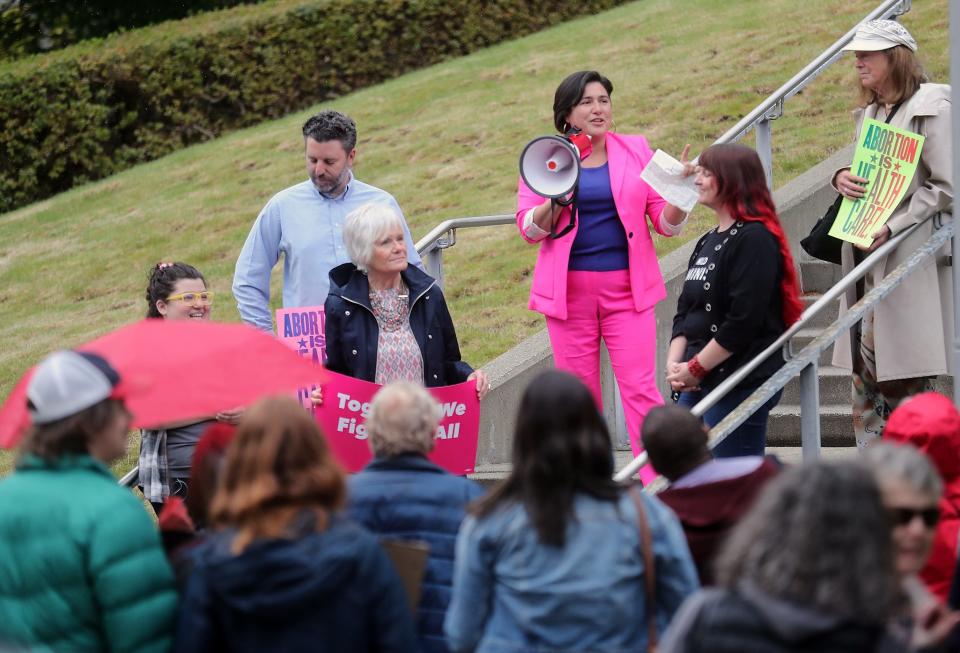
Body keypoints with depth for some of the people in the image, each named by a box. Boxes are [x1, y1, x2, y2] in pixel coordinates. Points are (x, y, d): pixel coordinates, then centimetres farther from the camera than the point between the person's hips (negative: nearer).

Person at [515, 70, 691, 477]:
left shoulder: (636, 150, 8)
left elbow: (666, 223, 7)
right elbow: (528, 229, 2)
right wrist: (556, 202, -17)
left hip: (626, 287, 0)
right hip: (568, 288, 0)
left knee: (640, 389, -9)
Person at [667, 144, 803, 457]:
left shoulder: (755, 239, -11)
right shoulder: (707, 242, 18)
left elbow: (744, 321, -18)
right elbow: (685, 312, 18)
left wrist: (696, 368, -12)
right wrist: (674, 363, 2)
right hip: (697, 383, 9)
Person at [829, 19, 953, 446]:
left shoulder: (930, 108, -8)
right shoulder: (869, 113, 16)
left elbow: (946, 187, -12)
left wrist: (893, 226, -18)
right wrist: (842, 178, -1)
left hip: (909, 256, -8)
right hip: (866, 254, 8)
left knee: (905, 378, -7)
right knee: (864, 368, 6)